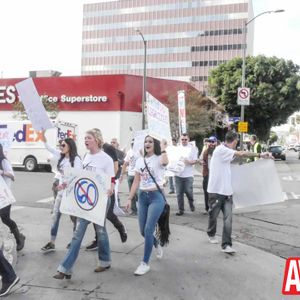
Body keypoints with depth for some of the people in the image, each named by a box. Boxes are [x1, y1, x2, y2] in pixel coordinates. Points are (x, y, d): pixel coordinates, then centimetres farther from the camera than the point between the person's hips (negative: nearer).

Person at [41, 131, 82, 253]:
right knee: (55, 216, 6)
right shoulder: (61, 156, 8)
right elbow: (48, 147, 7)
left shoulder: (76, 159, -12)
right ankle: (52, 243, 11)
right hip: (61, 191, 7)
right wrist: (43, 134, -5)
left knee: (74, 217, 6)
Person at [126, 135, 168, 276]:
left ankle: (145, 263, 2)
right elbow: (136, 182, 12)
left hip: (156, 196, -6)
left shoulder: (159, 158, -6)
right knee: (143, 231, 10)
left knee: (148, 230, -11)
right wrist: (130, 198, 7)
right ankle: (157, 245, 42)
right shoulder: (140, 160, 10)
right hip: (142, 196, 6)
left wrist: (162, 147, -20)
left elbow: (165, 162, -34)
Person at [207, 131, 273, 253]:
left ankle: (226, 244, -2)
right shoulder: (220, 149, -15)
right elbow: (241, 154, -20)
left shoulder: (226, 152, 14)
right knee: (213, 215, 13)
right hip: (216, 191, -7)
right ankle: (211, 234, 38)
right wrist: (260, 155, -18)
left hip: (227, 191, 7)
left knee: (228, 218, -5)